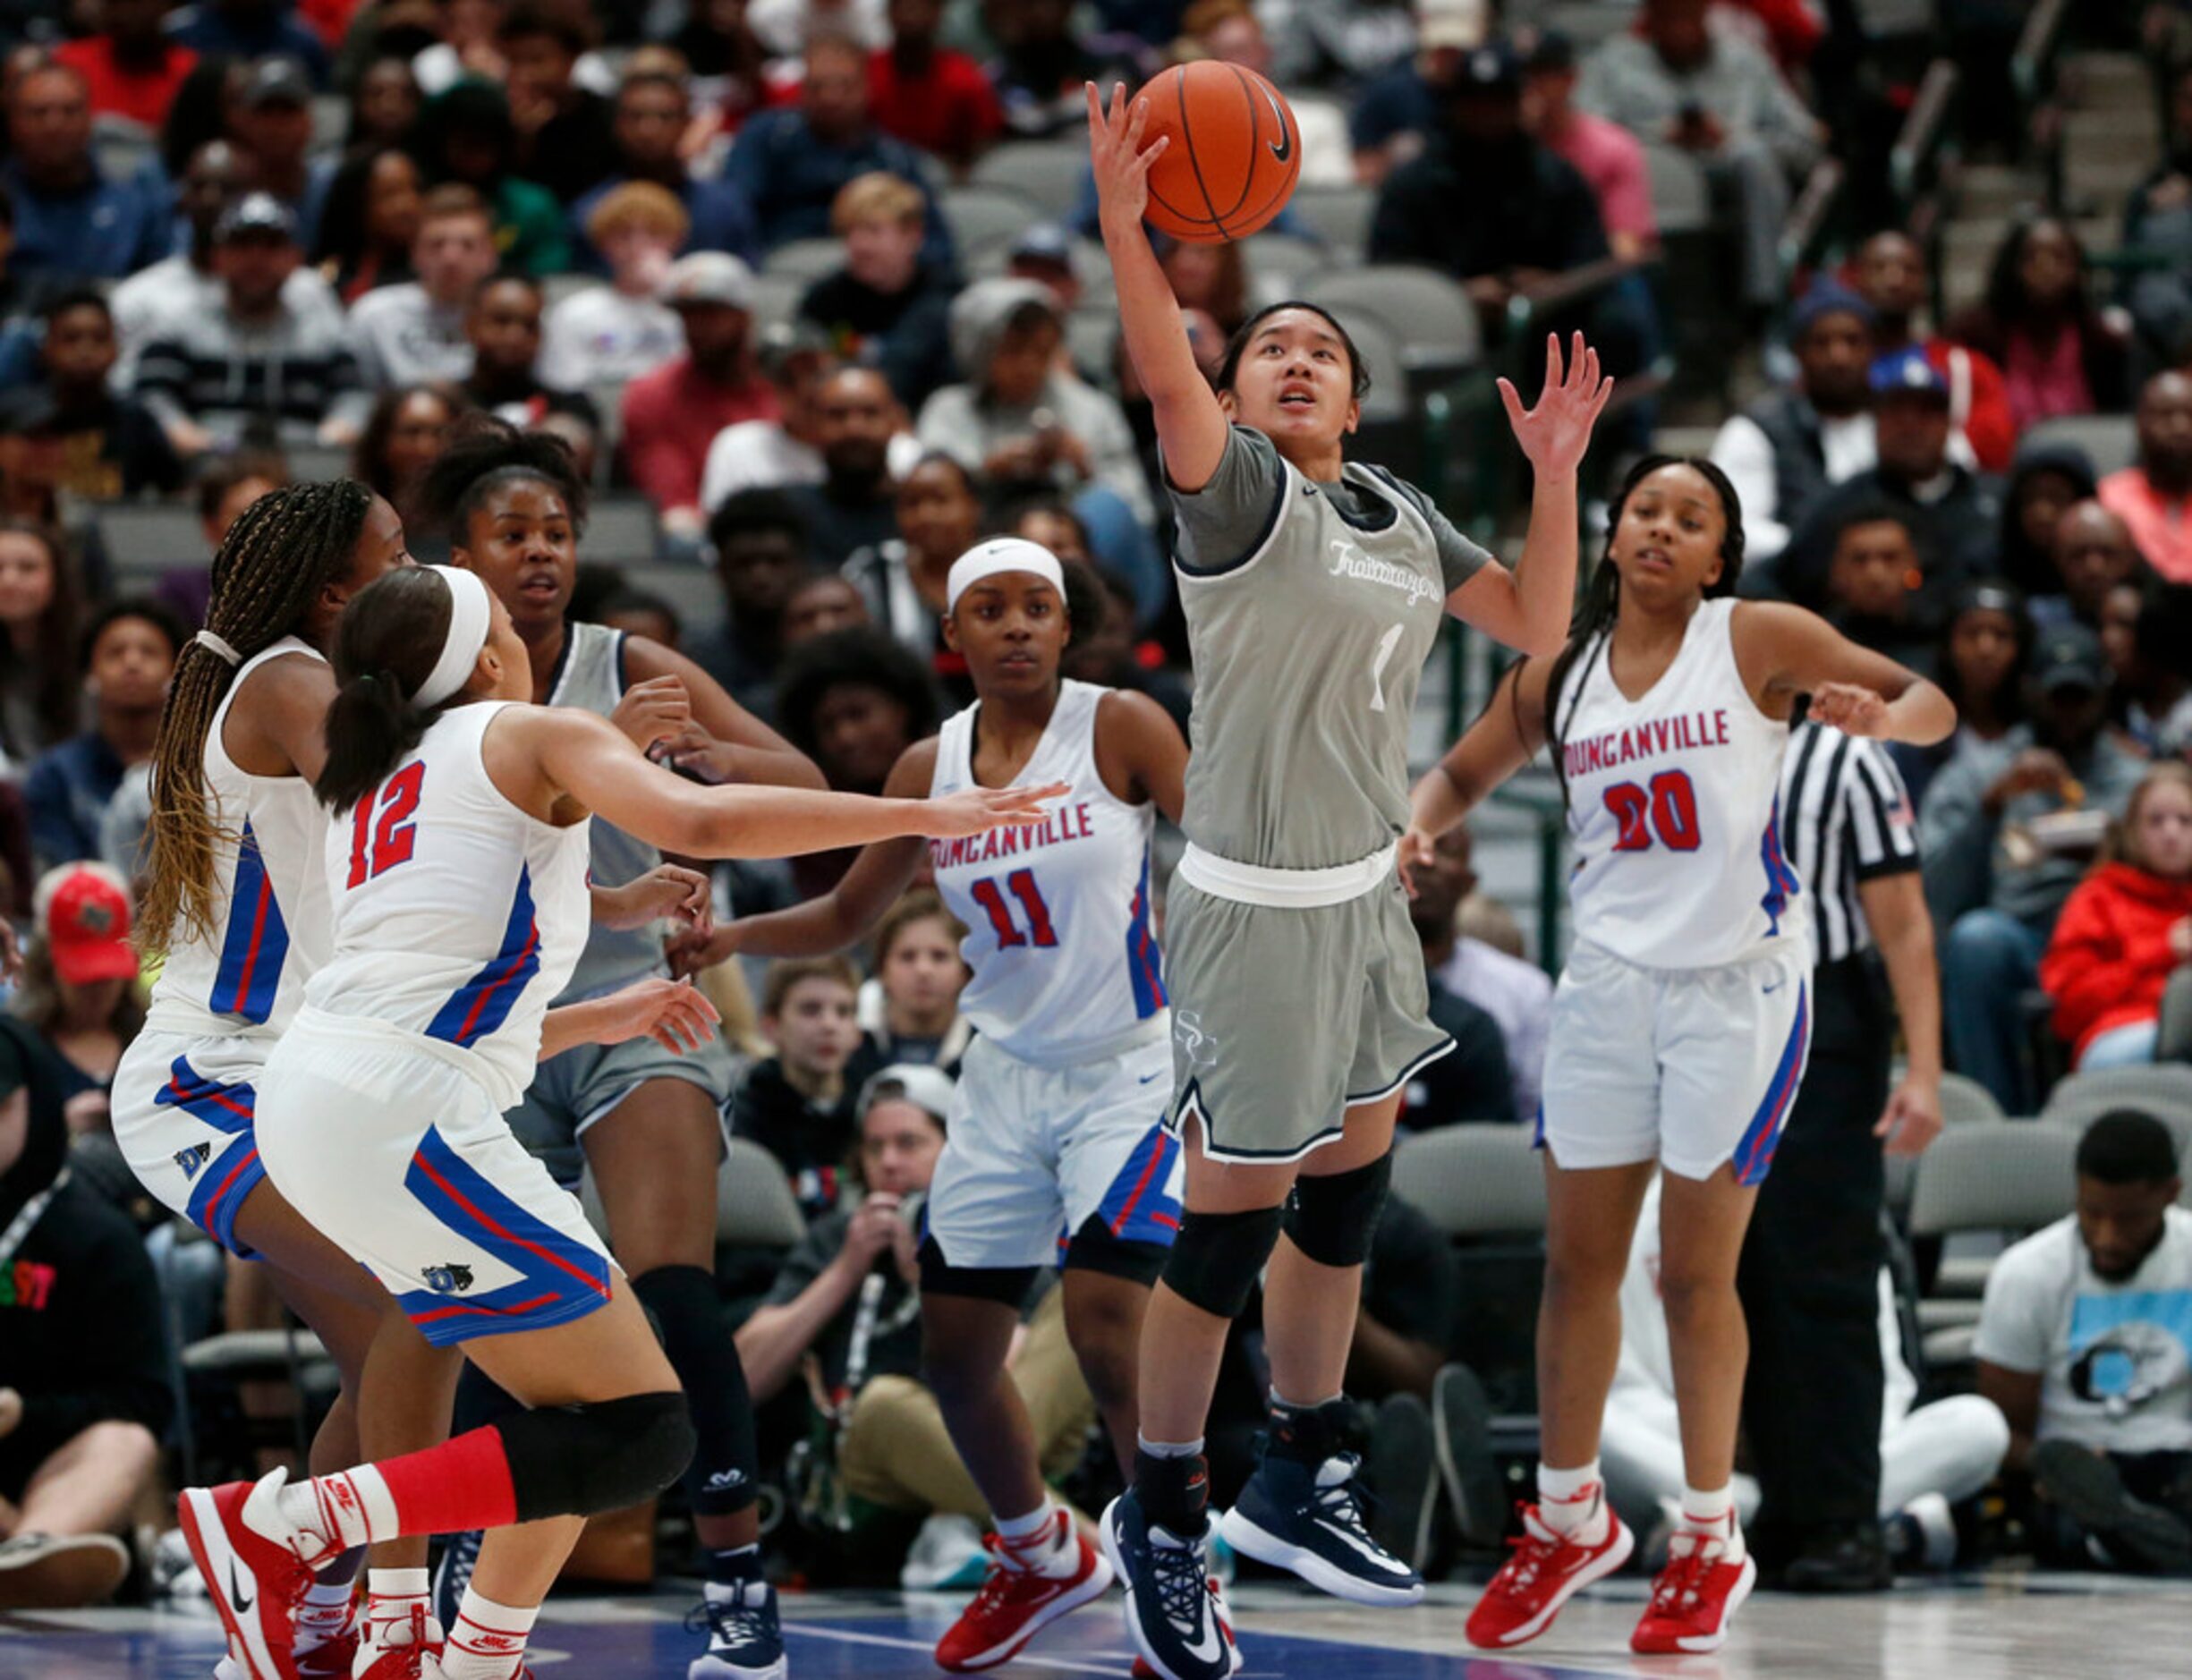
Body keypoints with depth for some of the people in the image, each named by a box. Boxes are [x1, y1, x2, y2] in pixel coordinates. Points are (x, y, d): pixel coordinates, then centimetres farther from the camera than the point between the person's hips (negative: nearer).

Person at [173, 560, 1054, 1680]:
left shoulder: (376, 794, 29)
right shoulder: (527, 736, 6)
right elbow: (701, 822, -11)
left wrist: (608, 1020, 39)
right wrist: (925, 814, -5)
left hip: (315, 1100, 9)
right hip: (397, 1116, -9)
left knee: (583, 1410, 17)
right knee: (640, 1437, -11)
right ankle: (279, 1523, -17)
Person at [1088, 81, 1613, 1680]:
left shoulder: (1403, 514, 10)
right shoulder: (1238, 487, -12)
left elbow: (1536, 623, 16)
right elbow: (1167, 383, -32)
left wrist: (1556, 471, 3)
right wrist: (1124, 227, -47)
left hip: (1366, 893, 8)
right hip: (1257, 905, -8)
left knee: (1350, 1188, 16)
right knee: (1234, 1217, -3)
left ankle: (1300, 1479, 31)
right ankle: (1161, 1516, 11)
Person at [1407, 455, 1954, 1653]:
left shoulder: (1757, 640, -5)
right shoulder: (1558, 675, 7)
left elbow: (1933, 702, -4)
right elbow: (1465, 771, 22)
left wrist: (1878, 716, -27)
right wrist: (1416, 828, 0)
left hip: (1738, 982, -4)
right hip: (1609, 979, 4)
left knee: (1695, 1274, -1)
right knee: (1576, 1264, 6)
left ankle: (1711, 1542, 12)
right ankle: (1568, 1520, 22)